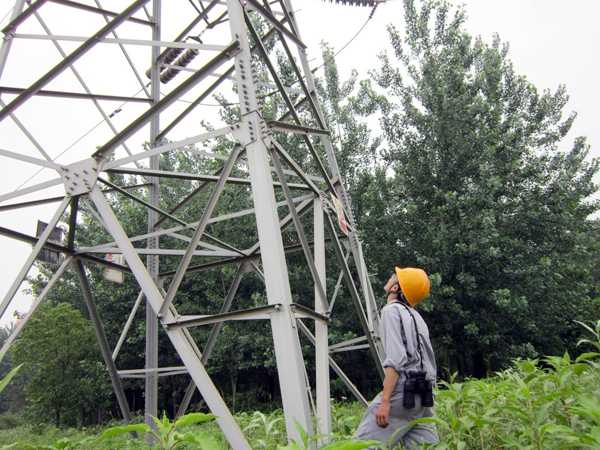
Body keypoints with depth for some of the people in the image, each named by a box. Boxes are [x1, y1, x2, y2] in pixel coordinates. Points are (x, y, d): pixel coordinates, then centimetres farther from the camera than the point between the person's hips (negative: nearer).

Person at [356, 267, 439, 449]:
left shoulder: (392, 310, -5)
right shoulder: (415, 316, 23)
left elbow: (396, 359, -16)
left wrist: (385, 401, -18)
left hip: (403, 391, -9)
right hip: (423, 395, 9)